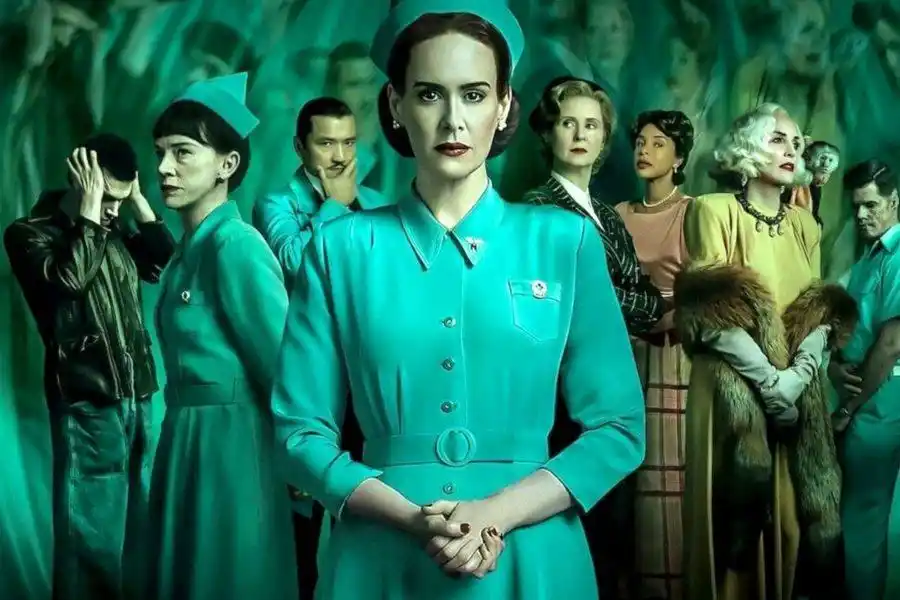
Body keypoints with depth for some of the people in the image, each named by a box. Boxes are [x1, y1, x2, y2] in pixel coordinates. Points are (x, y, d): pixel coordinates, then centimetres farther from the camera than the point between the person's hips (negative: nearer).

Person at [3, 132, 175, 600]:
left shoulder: (112, 230, 14)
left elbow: (165, 263, 9)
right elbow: (70, 276, -21)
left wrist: (138, 201, 4)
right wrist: (88, 209, -14)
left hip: (136, 395, 6)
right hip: (87, 402, -6)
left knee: (137, 523, 11)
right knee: (91, 530, -2)